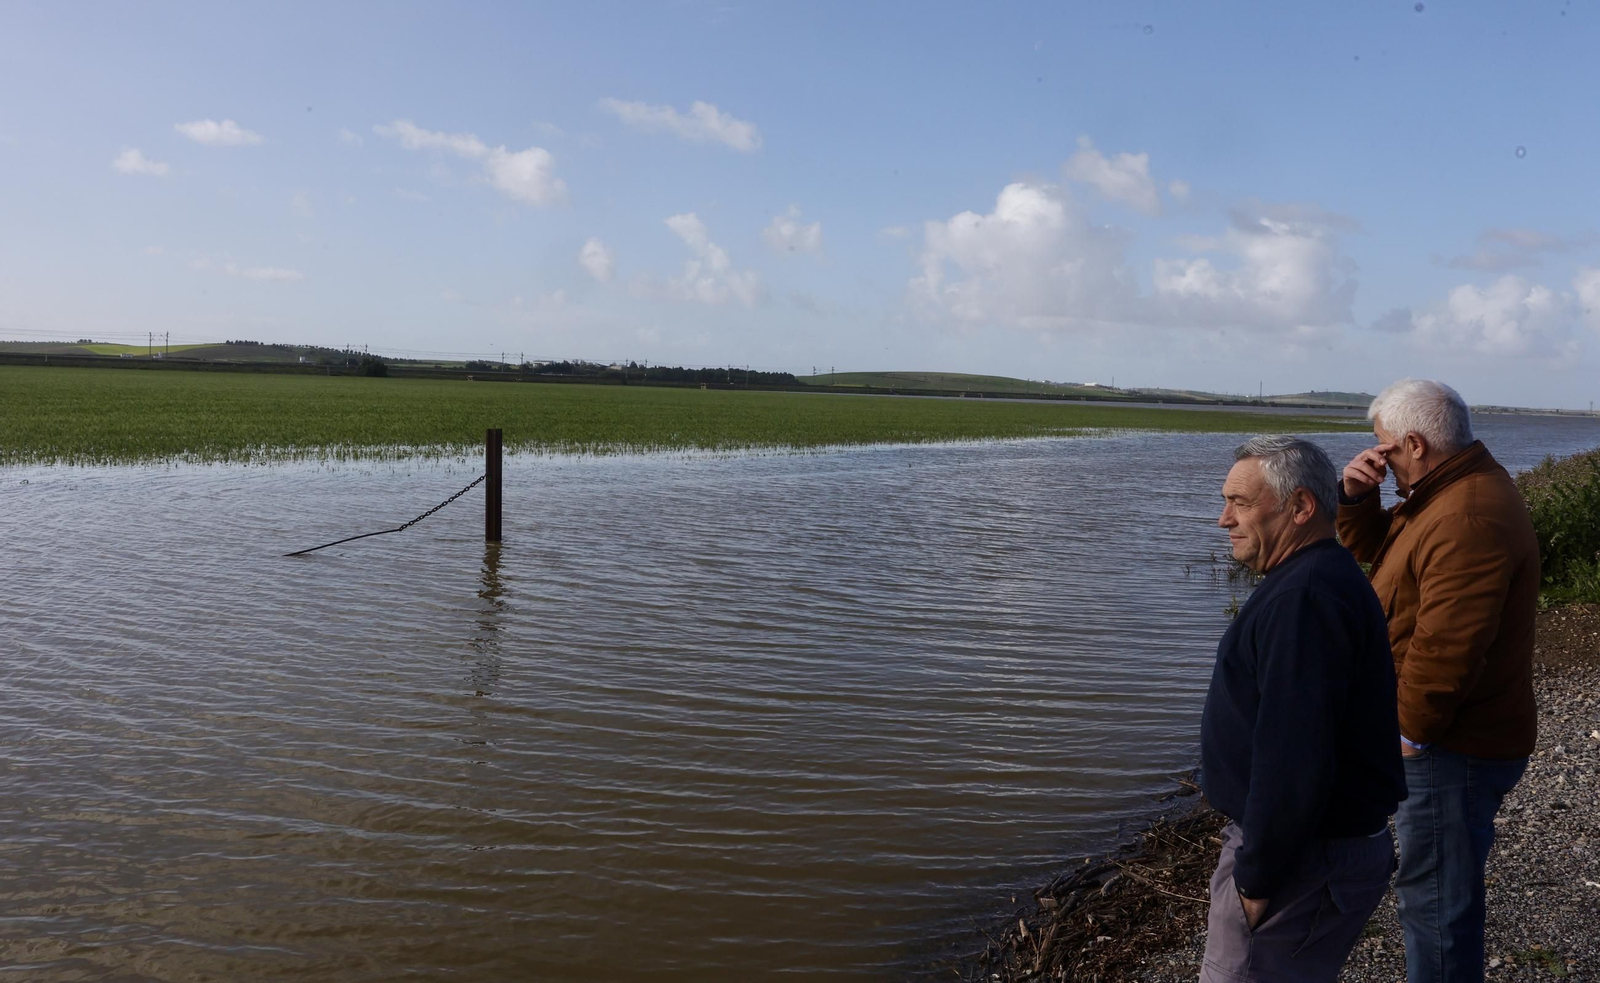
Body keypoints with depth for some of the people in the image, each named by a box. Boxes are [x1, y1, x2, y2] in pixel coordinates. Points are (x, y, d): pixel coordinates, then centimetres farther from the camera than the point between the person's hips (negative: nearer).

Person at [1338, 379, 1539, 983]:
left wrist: (1411, 731, -20)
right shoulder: (1446, 493, 9)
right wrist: (1356, 498, -2)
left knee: (1435, 896, 1)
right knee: (1432, 884, 24)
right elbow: (1375, 548, 17)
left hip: (1453, 750, -11)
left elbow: (1447, 645, -30)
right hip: (1445, 737, 11)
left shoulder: (1469, 519, -27)